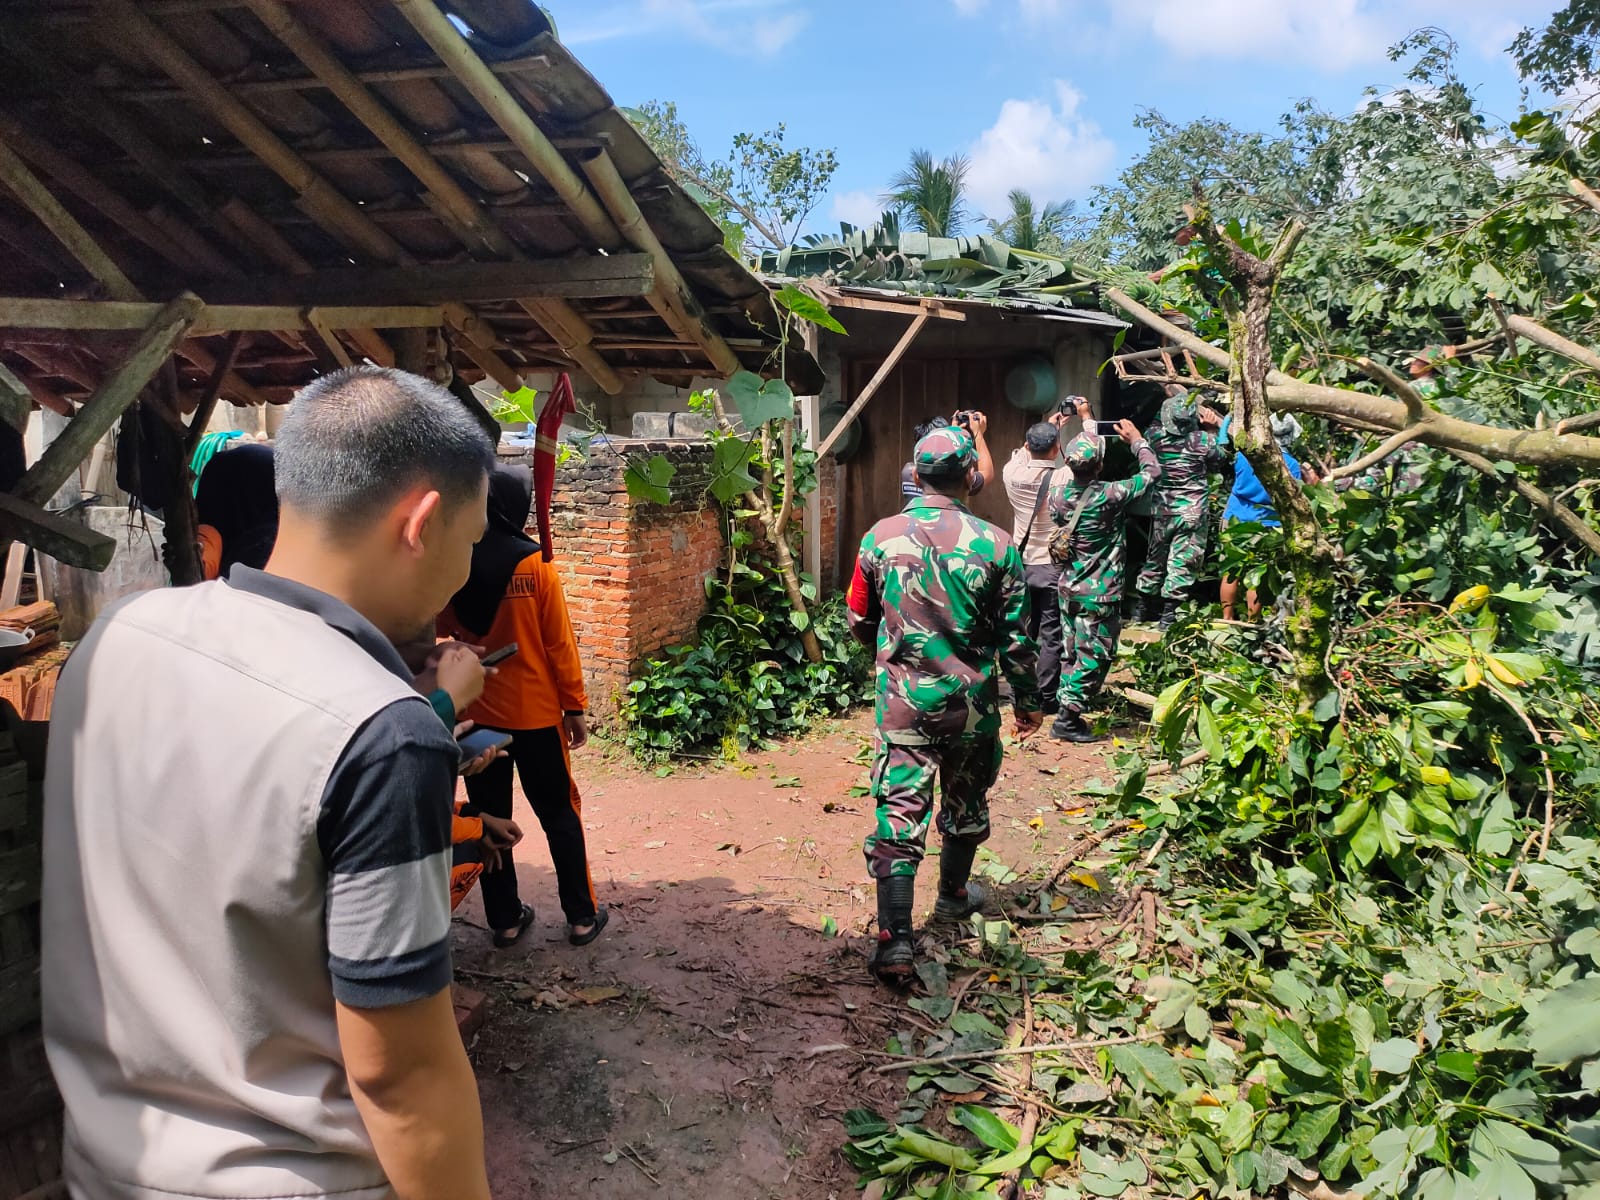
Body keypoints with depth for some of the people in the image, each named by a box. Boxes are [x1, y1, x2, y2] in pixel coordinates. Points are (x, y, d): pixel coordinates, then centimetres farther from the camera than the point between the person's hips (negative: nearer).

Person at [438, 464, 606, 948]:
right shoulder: (536, 564, -12)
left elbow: (441, 639, 6)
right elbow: (559, 644, -9)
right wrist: (575, 706, -1)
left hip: (476, 714, 3)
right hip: (536, 713, -3)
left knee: (489, 817, 13)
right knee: (560, 815, 9)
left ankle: (505, 920, 20)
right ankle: (582, 916, 16)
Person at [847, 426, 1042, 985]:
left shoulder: (880, 538, -6)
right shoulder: (995, 545, -10)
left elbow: (859, 622, 5)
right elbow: (1016, 637, -4)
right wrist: (1027, 701, 10)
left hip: (902, 702, 0)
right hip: (971, 704, 1)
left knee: (899, 812, 0)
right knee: (966, 803, 22)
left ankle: (894, 940, -7)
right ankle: (954, 893, 44)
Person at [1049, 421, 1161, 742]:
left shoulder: (1059, 494, -4)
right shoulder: (1110, 496, -19)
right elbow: (1152, 472, -5)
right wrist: (1137, 440, 7)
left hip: (1069, 588, 6)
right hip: (1100, 594, -6)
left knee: (1071, 653, 15)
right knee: (1094, 656, 2)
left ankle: (1068, 712, 20)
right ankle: (1067, 720, 3)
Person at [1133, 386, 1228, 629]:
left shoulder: (1156, 435, -5)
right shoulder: (1204, 440, -13)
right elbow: (1220, 459, 7)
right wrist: (1213, 429, 9)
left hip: (1161, 509, 4)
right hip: (1192, 511, -4)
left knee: (1155, 556, 17)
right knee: (1183, 561, -1)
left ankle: (1145, 606, 28)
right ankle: (1169, 613, -4)